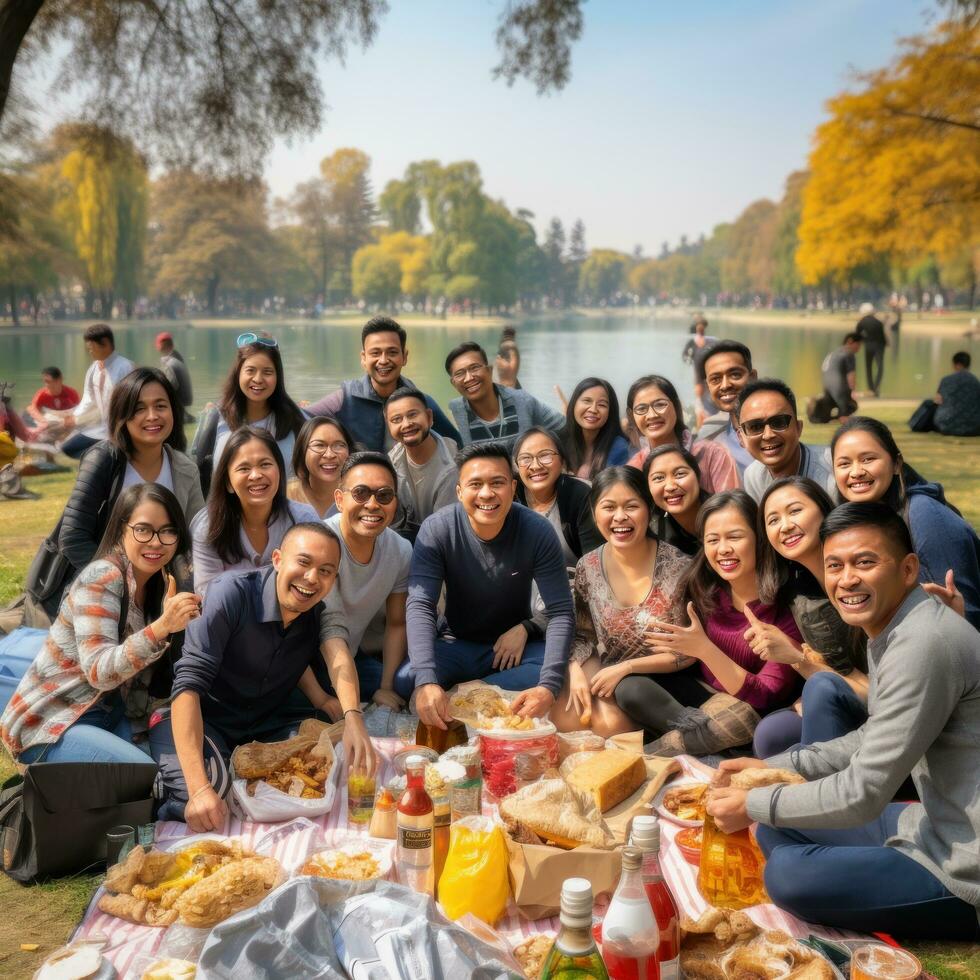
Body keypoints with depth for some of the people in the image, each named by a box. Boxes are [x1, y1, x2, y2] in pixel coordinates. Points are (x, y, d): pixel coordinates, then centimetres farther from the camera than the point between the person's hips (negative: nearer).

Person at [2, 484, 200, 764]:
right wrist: (161, 627, -41)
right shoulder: (102, 578, -18)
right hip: (49, 723, -7)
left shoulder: (161, 583, 4)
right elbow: (99, 671, -29)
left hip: (111, 715, 7)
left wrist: (179, 617, -10)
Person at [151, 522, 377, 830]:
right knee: (210, 789, -35)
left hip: (265, 728, 6)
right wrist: (199, 788, -40)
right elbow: (189, 685, -30)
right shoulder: (231, 594, -22)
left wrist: (353, 718, -44)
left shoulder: (319, 613, -3)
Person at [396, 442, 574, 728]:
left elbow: (560, 613, -21)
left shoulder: (537, 531, -19)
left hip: (516, 646, 1)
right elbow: (420, 607, -26)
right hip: (458, 645, -1)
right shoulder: (437, 530, -18)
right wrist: (426, 681, -43)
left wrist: (548, 685, -36)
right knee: (406, 681, -30)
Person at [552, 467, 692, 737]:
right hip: (607, 677, 3)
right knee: (562, 717, -22)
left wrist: (624, 668, -18)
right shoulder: (587, 568, -4)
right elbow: (583, 635, 7)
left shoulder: (679, 568, -16)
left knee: (610, 722, -28)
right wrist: (576, 671, -14)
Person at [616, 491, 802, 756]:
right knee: (630, 689, -18)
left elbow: (765, 697, -26)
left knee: (741, 715, -37)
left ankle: (641, 757, -17)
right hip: (701, 690, 4)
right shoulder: (704, 585, -9)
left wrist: (704, 649, -35)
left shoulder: (786, 604, -22)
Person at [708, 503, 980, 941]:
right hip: (938, 824, 10)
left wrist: (751, 805, -10)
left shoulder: (922, 646, -26)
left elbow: (863, 794, -23)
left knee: (788, 875, -16)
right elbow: (875, 740, 19)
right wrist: (773, 767, 11)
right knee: (776, 831, 10)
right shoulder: (891, 629, 6)